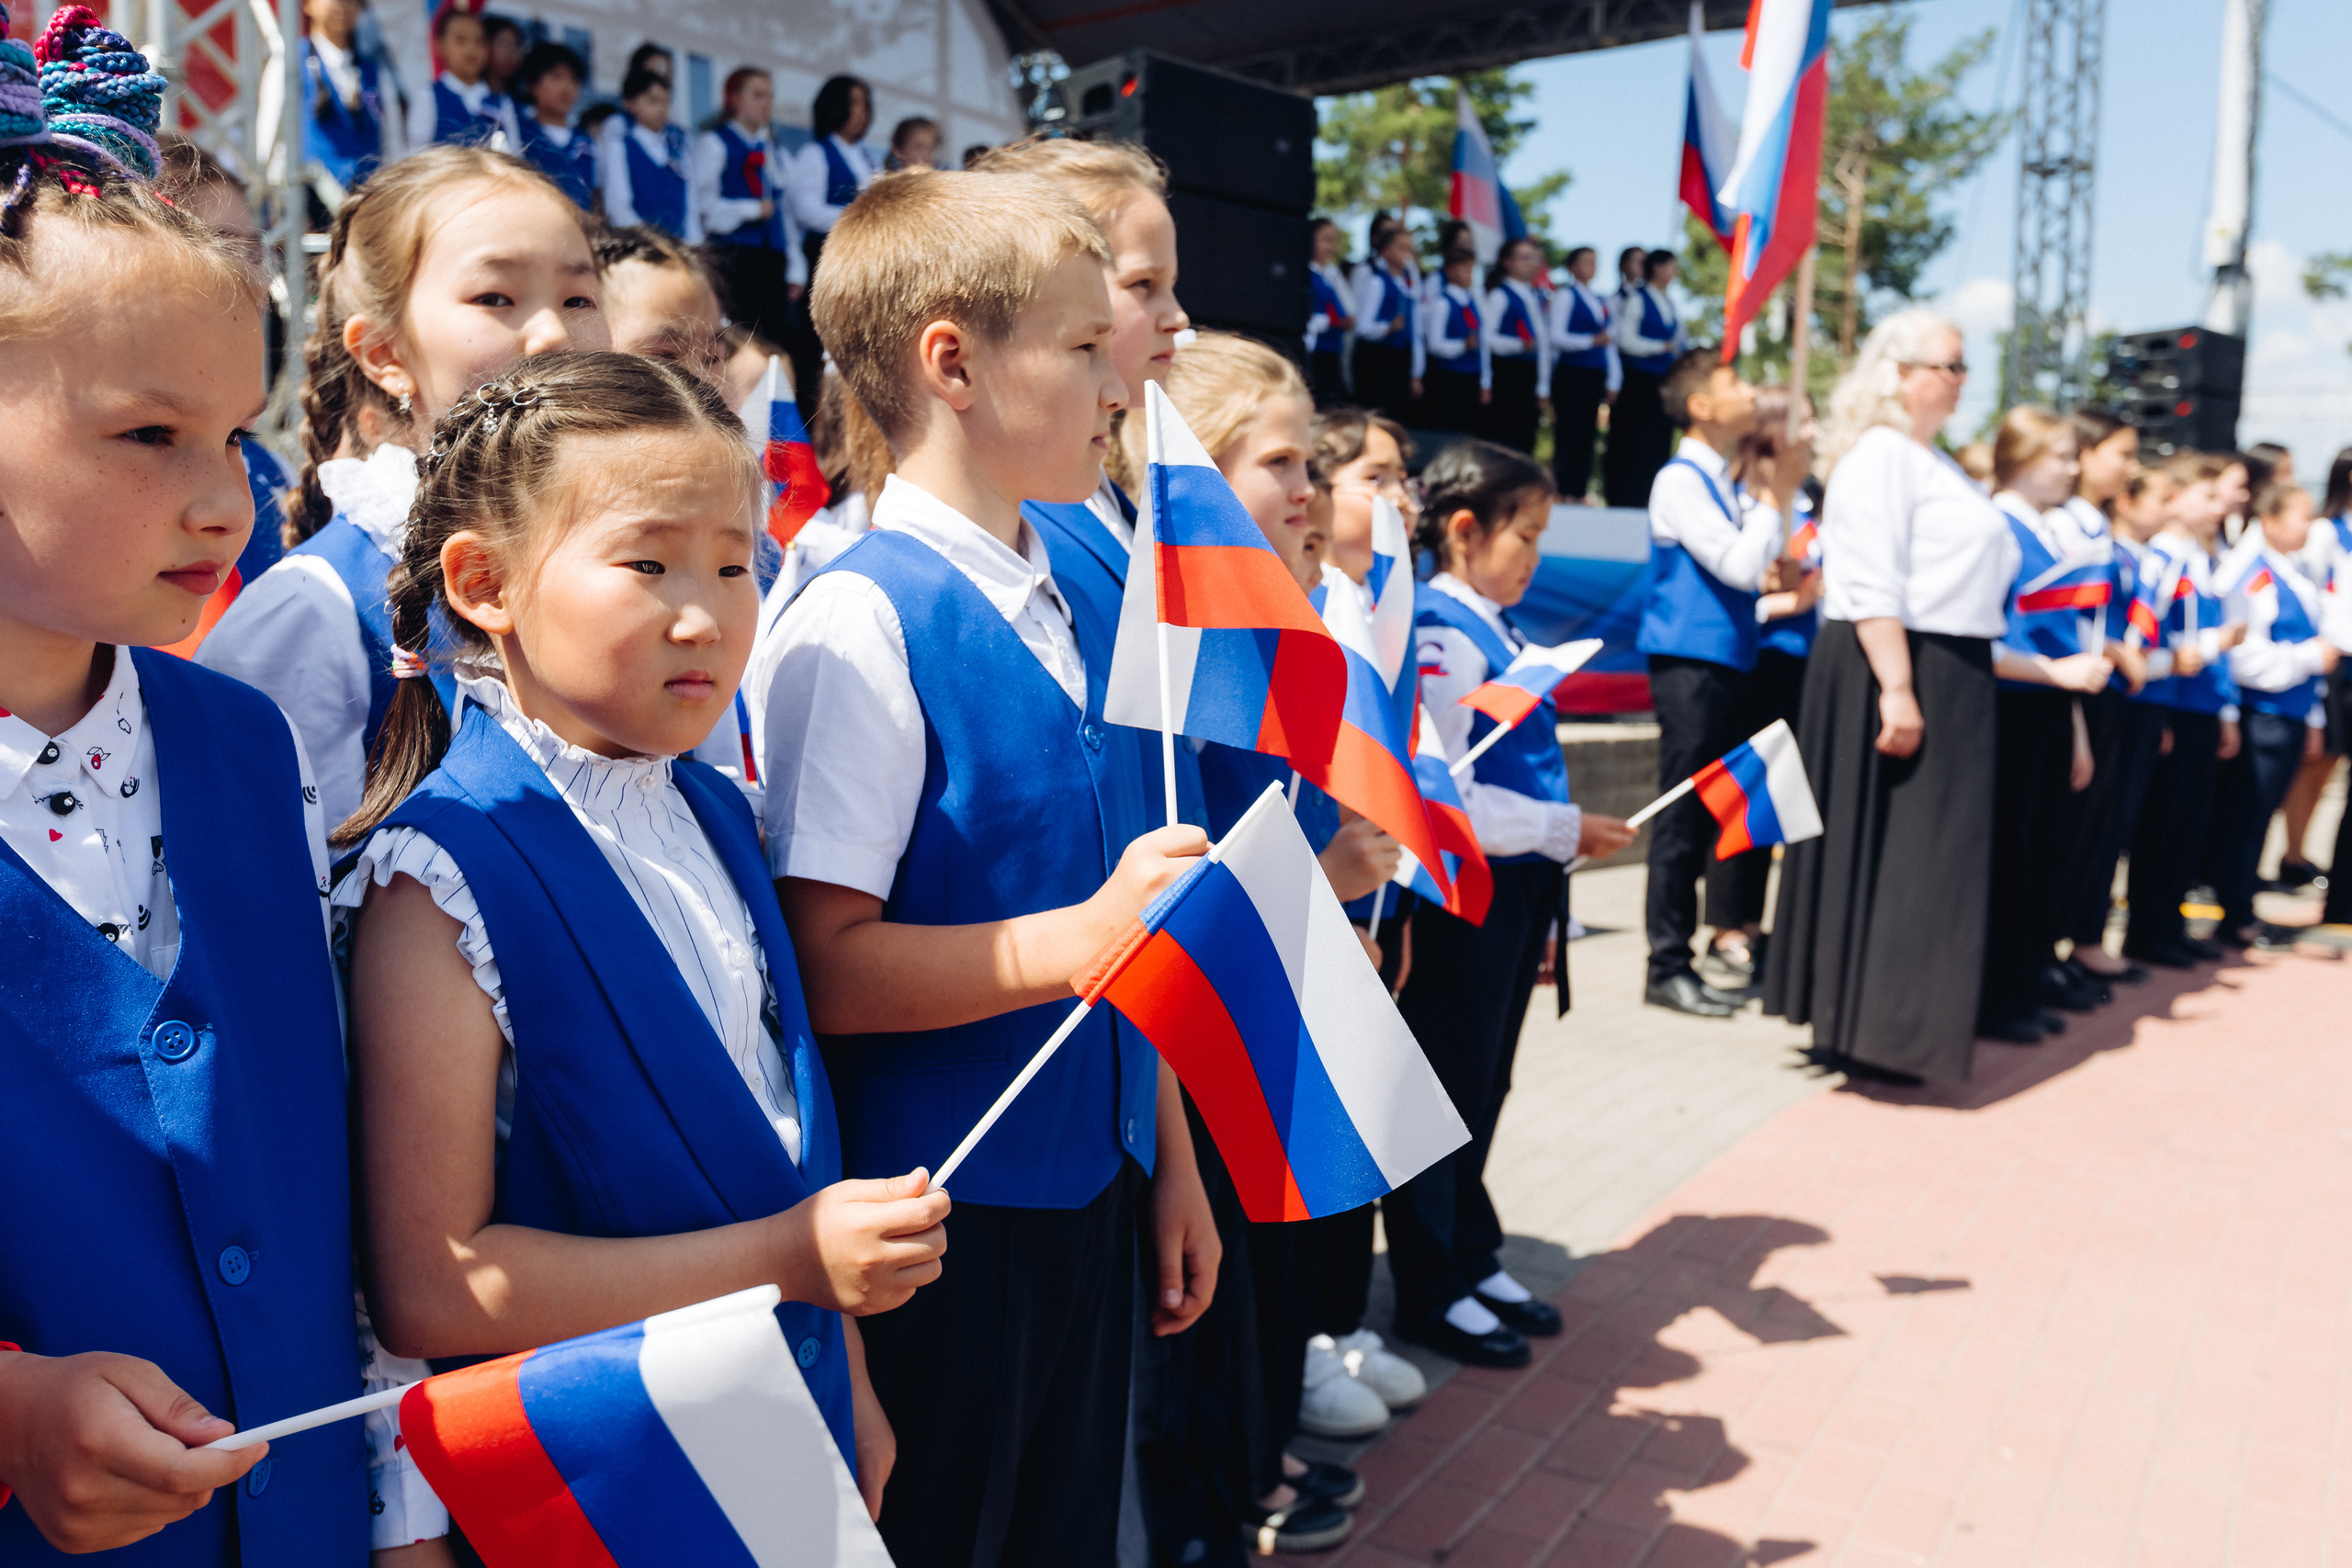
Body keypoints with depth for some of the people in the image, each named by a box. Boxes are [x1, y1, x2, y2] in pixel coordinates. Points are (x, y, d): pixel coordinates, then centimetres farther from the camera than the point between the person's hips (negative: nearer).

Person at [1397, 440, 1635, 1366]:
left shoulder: (1495, 632, 10)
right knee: (1444, 1090, 5)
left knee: (1482, 1087, 20)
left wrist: (1563, 841, 17)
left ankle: (1474, 1262, 36)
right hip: (1463, 896, -9)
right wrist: (1564, 830, -17)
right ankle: (1431, 1296, 21)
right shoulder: (1439, 640, -19)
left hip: (1515, 893, 9)